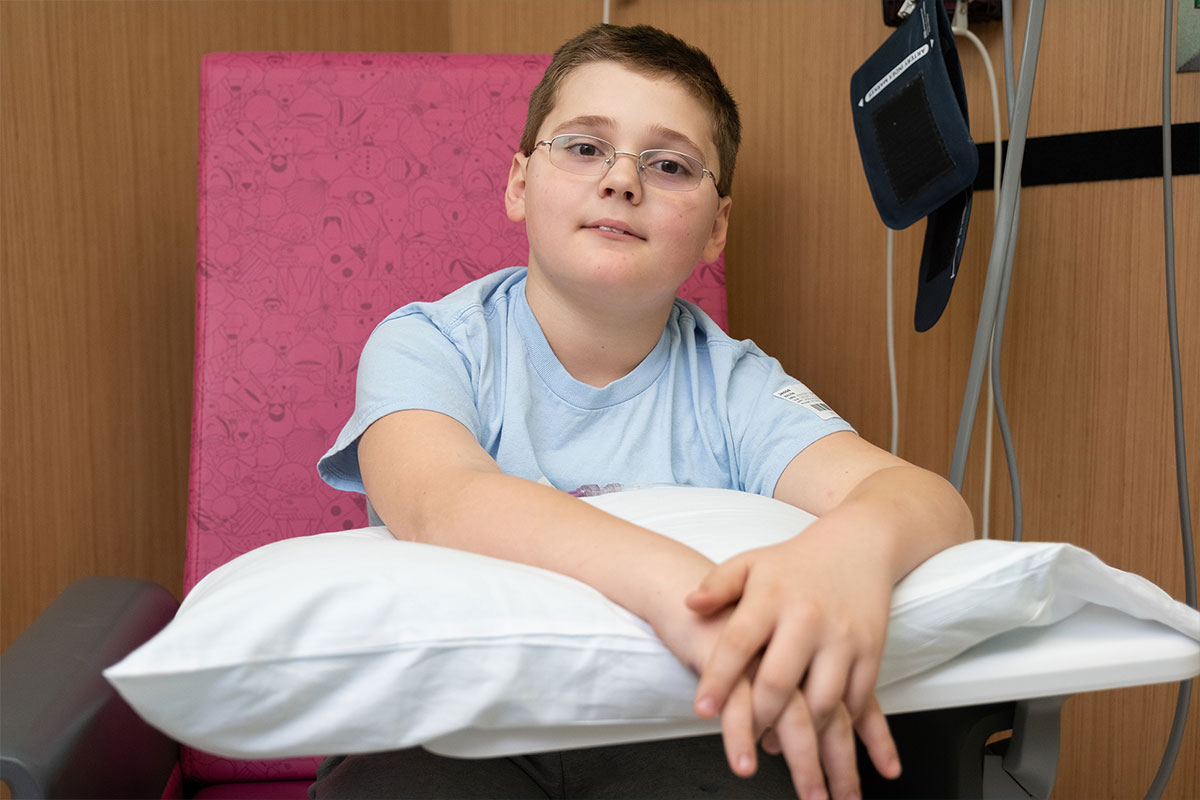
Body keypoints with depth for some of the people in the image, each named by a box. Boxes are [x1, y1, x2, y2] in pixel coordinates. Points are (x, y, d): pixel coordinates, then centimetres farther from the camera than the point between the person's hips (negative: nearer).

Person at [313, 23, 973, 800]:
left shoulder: (731, 385, 5)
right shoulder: (429, 345, 0)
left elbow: (933, 500, -11)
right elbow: (438, 500, -23)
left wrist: (847, 549, -39)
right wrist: (679, 587, -42)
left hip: (677, 736, 2)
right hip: (452, 731, -1)